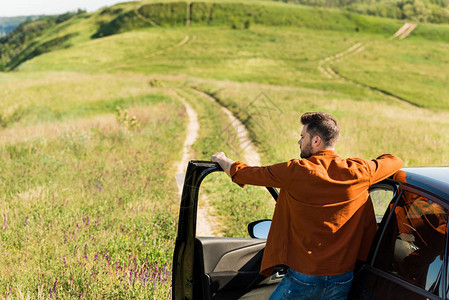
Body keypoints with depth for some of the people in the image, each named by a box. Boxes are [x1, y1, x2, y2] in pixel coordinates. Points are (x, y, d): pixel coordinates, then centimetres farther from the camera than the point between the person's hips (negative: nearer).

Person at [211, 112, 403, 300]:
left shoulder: (295, 172, -13)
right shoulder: (359, 172, -6)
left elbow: (243, 174, 0)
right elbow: (394, 161, 14)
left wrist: (223, 160, 20)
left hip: (303, 278, -3)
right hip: (342, 280, 3)